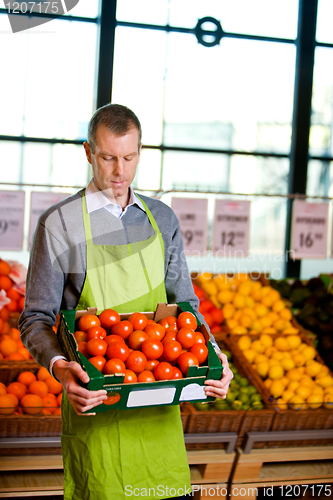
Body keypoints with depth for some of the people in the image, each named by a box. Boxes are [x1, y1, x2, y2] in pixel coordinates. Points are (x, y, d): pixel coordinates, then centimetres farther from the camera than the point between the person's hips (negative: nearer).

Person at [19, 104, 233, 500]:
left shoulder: (162, 219, 9)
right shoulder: (59, 224, -5)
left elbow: (184, 304, 14)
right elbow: (36, 318, -3)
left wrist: (211, 356, -4)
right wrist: (58, 366, -23)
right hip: (96, 400, -3)